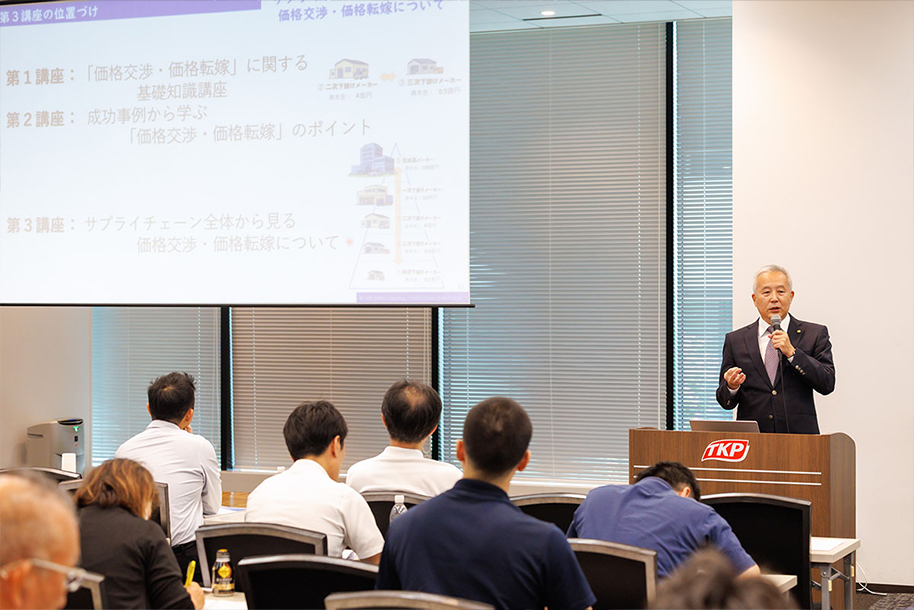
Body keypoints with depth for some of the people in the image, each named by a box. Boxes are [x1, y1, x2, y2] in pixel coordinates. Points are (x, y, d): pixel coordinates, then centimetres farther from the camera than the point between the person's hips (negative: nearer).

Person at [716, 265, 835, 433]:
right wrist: (731, 387, -10)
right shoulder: (735, 340, 12)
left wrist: (792, 353, -9)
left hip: (799, 434, -2)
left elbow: (827, 384, -1)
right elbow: (725, 401, 12)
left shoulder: (815, 334, 9)